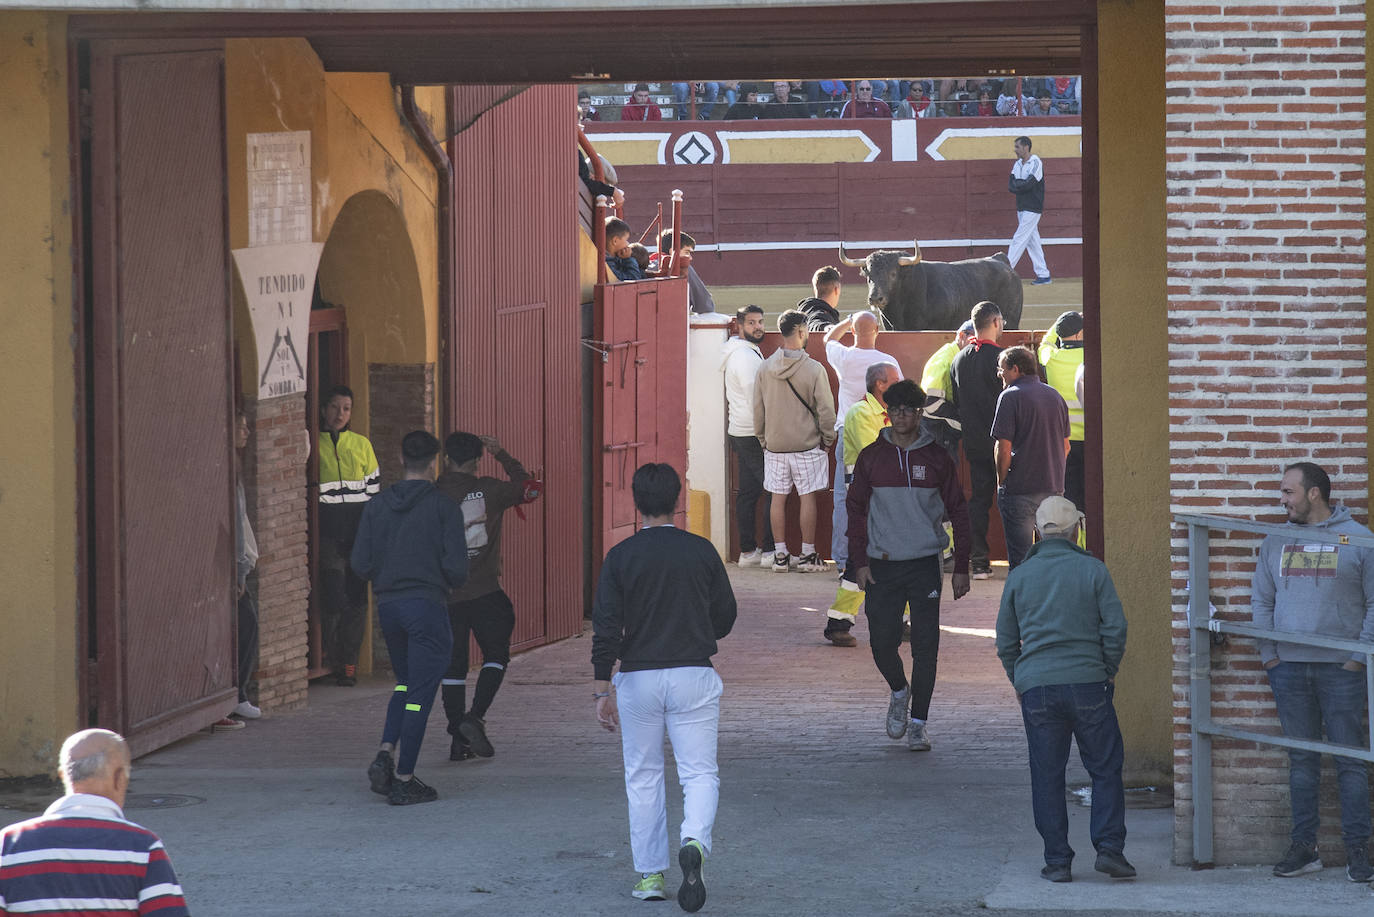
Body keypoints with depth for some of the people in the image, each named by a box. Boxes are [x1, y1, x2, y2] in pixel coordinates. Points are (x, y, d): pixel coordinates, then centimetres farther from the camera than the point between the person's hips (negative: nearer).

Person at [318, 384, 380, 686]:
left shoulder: (362, 444, 12)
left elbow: (374, 487, 14)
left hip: (359, 528, 2)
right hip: (328, 530, -2)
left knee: (356, 596, 0)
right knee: (333, 596, -8)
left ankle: (349, 661, 6)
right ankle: (334, 660, 5)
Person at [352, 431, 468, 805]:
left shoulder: (377, 506, 5)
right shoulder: (443, 508, -7)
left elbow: (361, 563, 1)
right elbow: (457, 566, -12)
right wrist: (449, 585, 10)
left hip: (388, 606, 5)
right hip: (426, 606, -5)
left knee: (405, 683, 22)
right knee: (420, 693, 1)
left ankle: (386, 753, 4)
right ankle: (404, 780, 1)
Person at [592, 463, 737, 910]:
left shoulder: (620, 557, -4)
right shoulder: (701, 551, -1)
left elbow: (606, 628, -8)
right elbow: (725, 617, 7)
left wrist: (601, 690, -4)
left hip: (638, 679, 0)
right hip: (694, 675, 0)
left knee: (643, 776, 12)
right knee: (700, 772, 2)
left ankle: (649, 874, 14)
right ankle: (694, 841, -26)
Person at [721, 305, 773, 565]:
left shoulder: (747, 353, 17)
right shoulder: (745, 356, -15)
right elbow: (755, 399, -19)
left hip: (741, 434, 10)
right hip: (753, 435, -10)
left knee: (748, 492, 9)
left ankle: (748, 551, 11)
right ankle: (771, 549, -7)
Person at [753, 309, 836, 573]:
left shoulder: (765, 369, -1)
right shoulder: (814, 369, -12)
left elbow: (758, 409, 6)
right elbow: (826, 409, -9)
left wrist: (763, 439, 18)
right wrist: (827, 439, 6)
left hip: (774, 445, 3)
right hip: (807, 445, -3)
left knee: (778, 498, 8)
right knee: (808, 497, 4)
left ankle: (780, 554, 10)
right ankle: (807, 555, 6)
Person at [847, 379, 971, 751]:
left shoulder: (936, 458, 2)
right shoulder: (871, 457, 4)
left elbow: (958, 512, 6)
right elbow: (856, 510, 7)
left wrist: (961, 567, 2)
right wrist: (859, 562, -2)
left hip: (925, 565, -1)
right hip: (882, 566, 1)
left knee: (925, 647, -3)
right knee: (882, 642, -1)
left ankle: (918, 722, 7)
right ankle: (899, 692, 29)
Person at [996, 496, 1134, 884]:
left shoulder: (1019, 577, 6)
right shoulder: (1092, 569, 0)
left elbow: (1005, 642, 11)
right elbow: (1115, 627, -3)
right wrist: (1109, 671, 11)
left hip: (1036, 689, 2)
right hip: (1087, 683, -2)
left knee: (1047, 777, 6)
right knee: (1105, 769, 7)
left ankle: (1058, 861, 6)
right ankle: (1109, 848, -3)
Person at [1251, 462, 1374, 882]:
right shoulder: (1276, 542, 11)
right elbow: (1261, 601, 15)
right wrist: (1268, 655, 5)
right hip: (1289, 669, 4)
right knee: (1302, 760, 7)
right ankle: (1303, 847, 12)